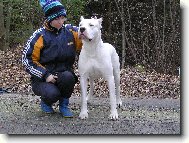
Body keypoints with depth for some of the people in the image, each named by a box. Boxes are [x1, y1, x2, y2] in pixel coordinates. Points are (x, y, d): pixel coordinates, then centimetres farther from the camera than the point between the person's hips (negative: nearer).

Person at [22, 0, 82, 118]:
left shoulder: (70, 31, 0)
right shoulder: (40, 35, -10)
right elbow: (27, 59, -8)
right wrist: (45, 75, -16)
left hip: (63, 74, 3)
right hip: (42, 78, -3)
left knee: (68, 77, -33)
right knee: (52, 94, -33)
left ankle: (64, 105, -4)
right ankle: (46, 103, 7)